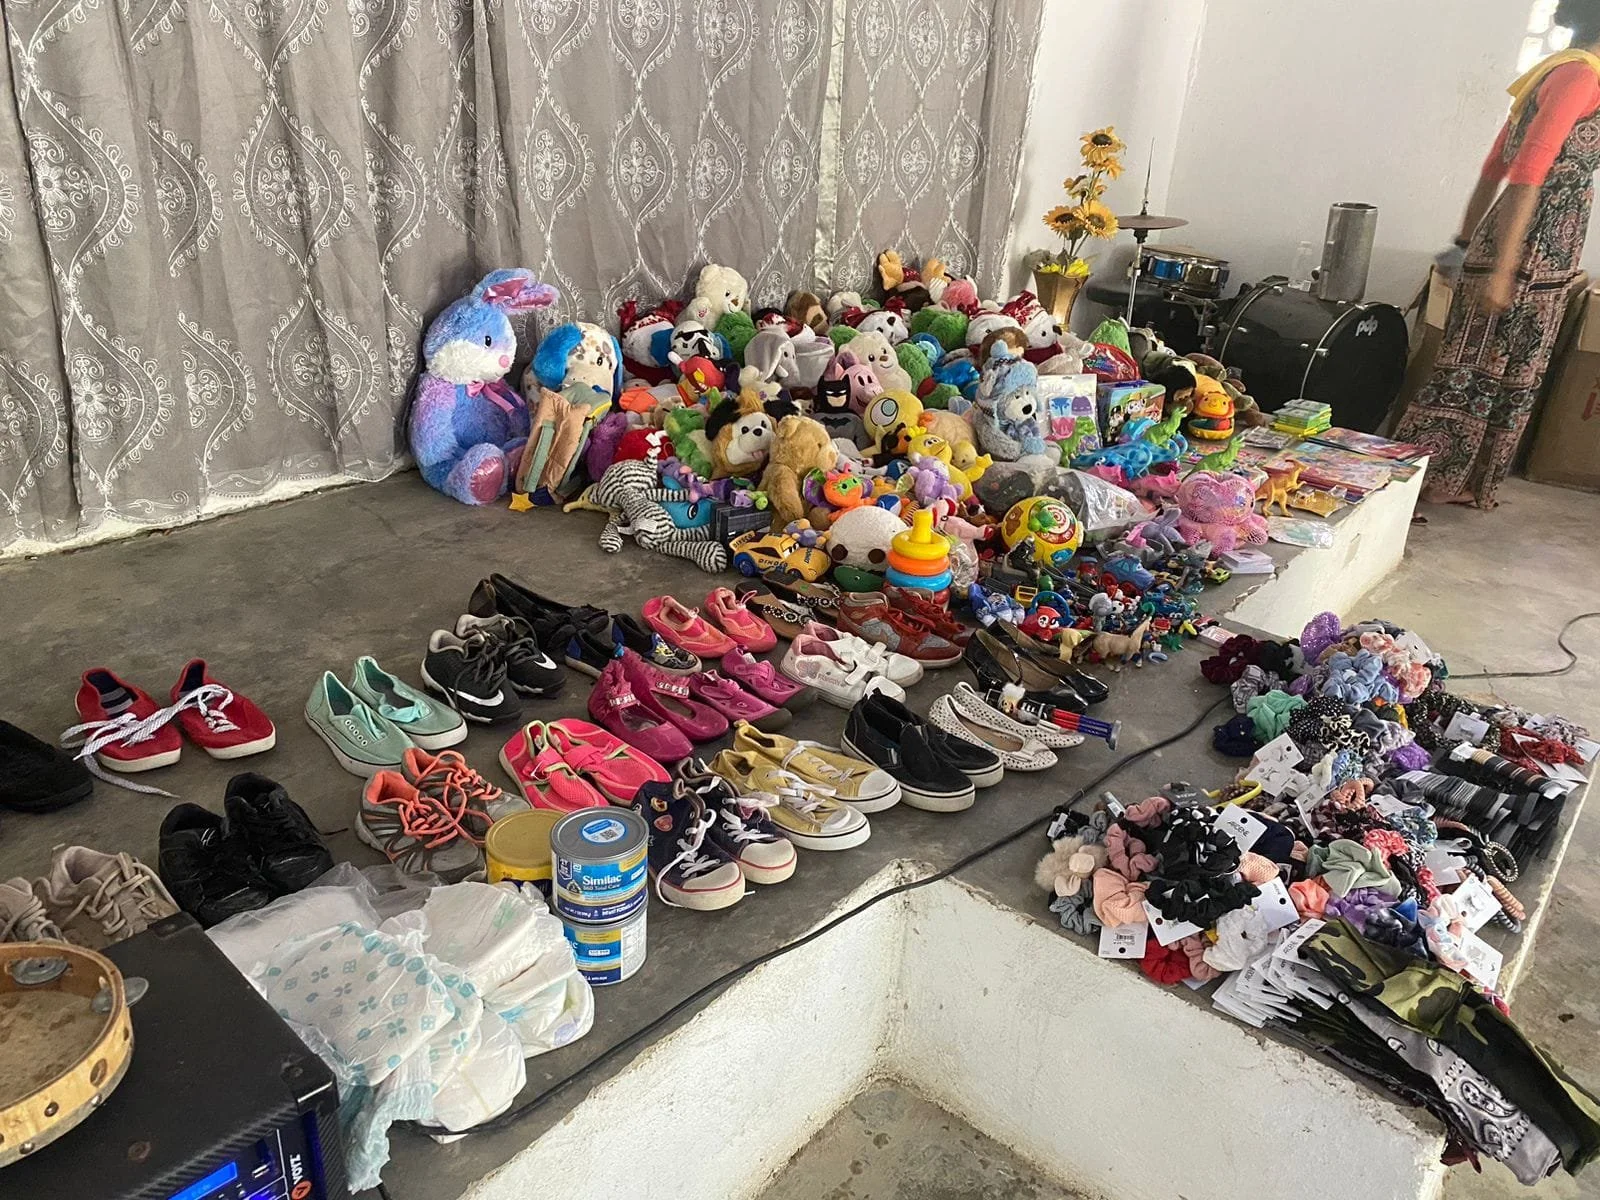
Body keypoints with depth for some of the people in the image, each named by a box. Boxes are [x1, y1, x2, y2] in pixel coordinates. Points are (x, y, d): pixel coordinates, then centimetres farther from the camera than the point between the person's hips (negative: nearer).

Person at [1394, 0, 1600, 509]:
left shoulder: (1555, 72, 16)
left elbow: (1495, 167, 17)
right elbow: (1526, 175, -21)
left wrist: (1466, 242, 20)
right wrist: (1499, 269, -26)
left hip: (1535, 256, 9)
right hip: (1530, 255, -9)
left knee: (1510, 375, 13)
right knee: (1471, 372, -6)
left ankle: (1459, 482, 20)